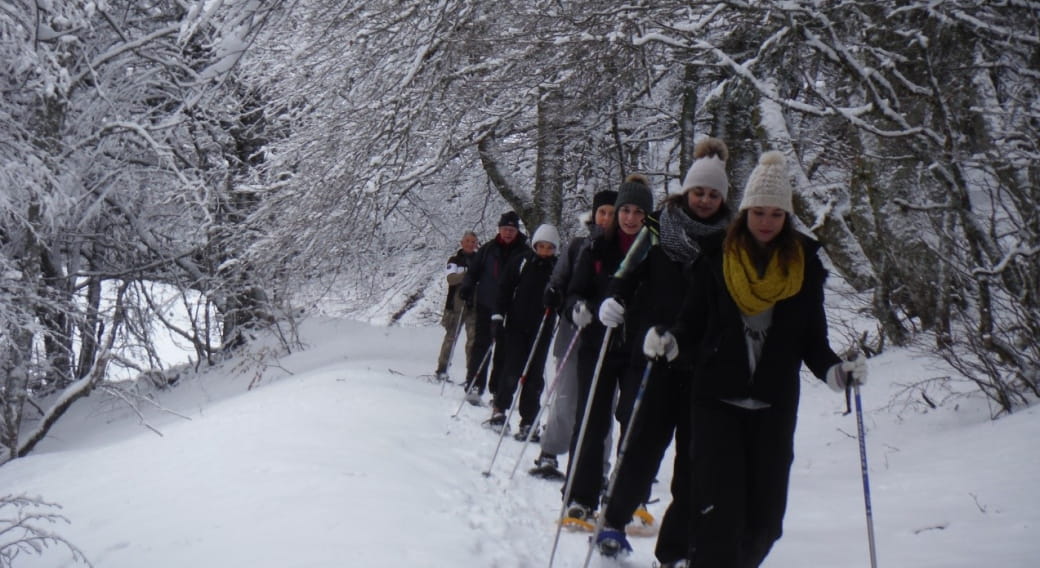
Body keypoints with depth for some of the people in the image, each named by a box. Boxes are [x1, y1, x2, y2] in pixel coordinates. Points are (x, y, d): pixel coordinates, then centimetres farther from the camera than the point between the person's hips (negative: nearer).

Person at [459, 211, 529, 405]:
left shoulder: (524, 253, 2)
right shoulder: (488, 249, 5)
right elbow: (473, 271, 9)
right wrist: (466, 289, -6)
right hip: (486, 305, 0)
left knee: (504, 349, 4)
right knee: (481, 344, -1)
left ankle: (498, 390, 10)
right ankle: (473, 386, 1)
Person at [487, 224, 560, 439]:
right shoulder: (521, 262, 0)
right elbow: (505, 289, 2)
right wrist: (499, 314, -5)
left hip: (541, 329, 1)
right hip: (516, 324, -1)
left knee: (534, 375, 3)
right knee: (512, 370, -2)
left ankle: (529, 421, 8)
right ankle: (499, 409, 17)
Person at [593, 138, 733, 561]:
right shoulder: (658, 231, 4)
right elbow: (627, 276, 3)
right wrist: (614, 301, -18)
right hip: (653, 356, -2)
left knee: (695, 455, 1)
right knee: (645, 441, -2)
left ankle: (676, 550, 9)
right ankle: (614, 522, 21)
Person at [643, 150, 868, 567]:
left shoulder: (804, 265, 6)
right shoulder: (716, 260, 1)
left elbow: (812, 341, 8)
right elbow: (692, 326, 4)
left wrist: (837, 371, -10)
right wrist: (668, 342, -16)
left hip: (775, 407, 2)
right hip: (717, 400, -2)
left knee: (765, 518, 4)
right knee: (718, 511, -9)